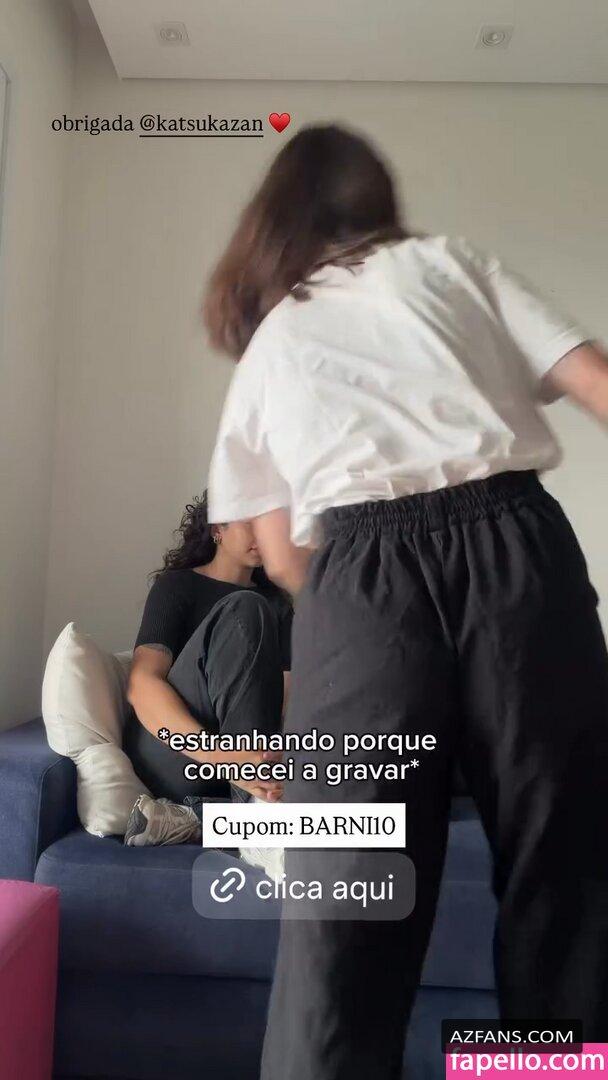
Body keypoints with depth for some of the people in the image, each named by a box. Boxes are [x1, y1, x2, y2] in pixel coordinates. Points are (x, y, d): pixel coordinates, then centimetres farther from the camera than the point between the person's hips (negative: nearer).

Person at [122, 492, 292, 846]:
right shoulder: (176, 585, 1)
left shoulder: (276, 602, 15)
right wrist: (216, 754, -35)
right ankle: (258, 813, -30)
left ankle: (196, 819, -24)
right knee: (245, 612, -24)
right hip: (171, 759, -4)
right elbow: (141, 684, -17)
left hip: (241, 761, 5)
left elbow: (289, 694, 0)